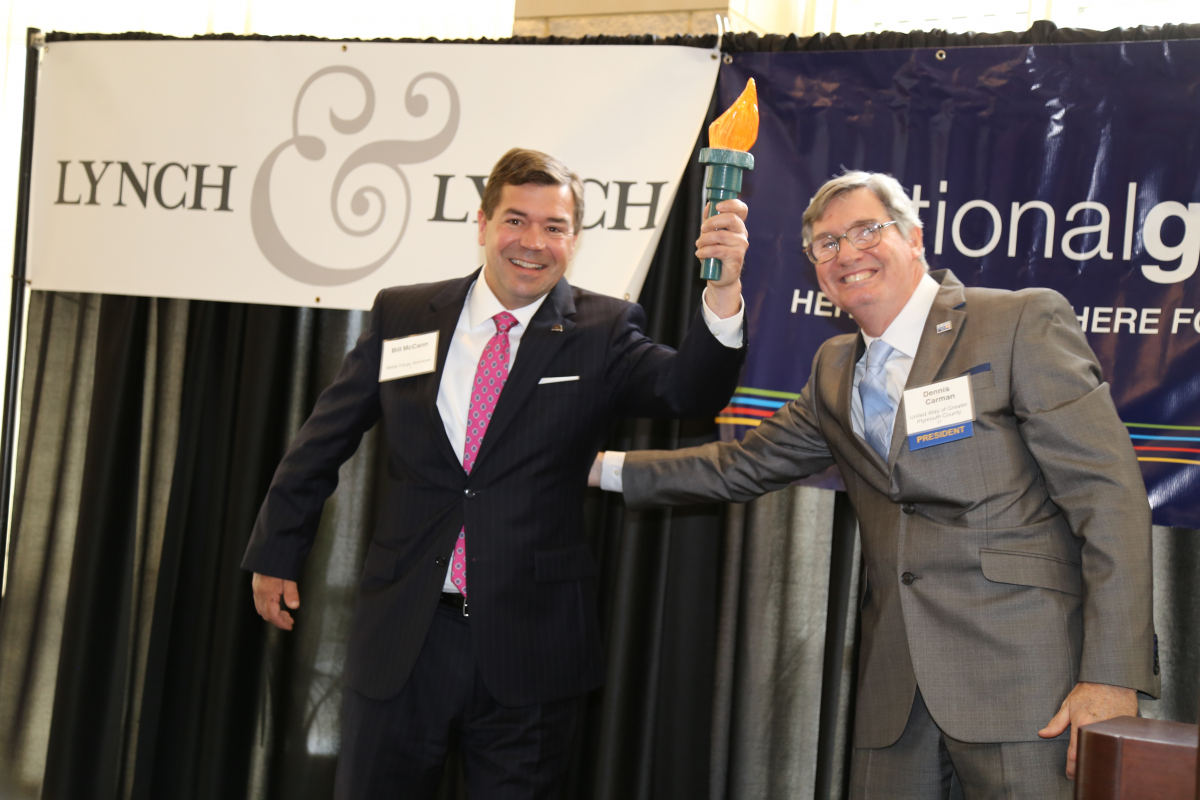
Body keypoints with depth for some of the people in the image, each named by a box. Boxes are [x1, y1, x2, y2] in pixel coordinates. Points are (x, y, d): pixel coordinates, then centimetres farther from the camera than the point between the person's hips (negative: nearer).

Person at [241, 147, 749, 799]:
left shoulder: (601, 334, -1)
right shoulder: (401, 315, 4)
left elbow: (687, 390, -20)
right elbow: (325, 438, 12)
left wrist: (722, 292, -38)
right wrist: (275, 551, 16)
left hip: (529, 651, -1)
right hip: (400, 641, 2)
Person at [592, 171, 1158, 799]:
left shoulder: (1025, 322, -3)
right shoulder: (834, 369, 19)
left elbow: (1108, 493, -9)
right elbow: (742, 466, 25)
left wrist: (1112, 677, -15)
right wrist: (605, 467, 18)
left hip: (1021, 675, -5)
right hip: (896, 686, 6)